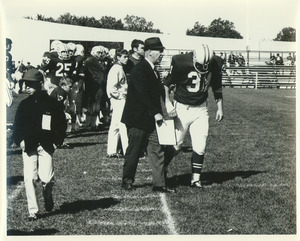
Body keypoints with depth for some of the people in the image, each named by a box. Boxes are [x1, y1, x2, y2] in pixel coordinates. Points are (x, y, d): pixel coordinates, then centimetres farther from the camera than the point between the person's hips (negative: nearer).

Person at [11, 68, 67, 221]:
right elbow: (17, 124, 14)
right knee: (29, 179, -5)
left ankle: (47, 194, 27)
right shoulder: (24, 104, 7)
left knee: (46, 178, -10)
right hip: (28, 147, 2)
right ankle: (33, 211, 5)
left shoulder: (50, 103, 0)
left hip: (46, 146, -2)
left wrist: (57, 141, 1)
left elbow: (62, 123, 7)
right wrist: (19, 141, 1)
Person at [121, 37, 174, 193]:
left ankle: (159, 184, 6)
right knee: (133, 152, 4)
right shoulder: (139, 70, -15)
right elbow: (143, 95, -23)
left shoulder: (152, 70, 15)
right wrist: (156, 113, -25)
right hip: (137, 119, -8)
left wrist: (158, 113, 11)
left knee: (157, 151, 3)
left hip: (151, 118, 8)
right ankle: (127, 181, 21)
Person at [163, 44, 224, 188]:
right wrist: (168, 103, -18)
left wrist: (220, 108, 12)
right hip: (181, 108, -3)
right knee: (175, 145, -3)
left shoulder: (214, 66, -5)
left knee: (200, 147, -1)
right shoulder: (181, 63, -18)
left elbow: (217, 88, 12)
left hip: (200, 109, 3)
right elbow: (166, 84, -8)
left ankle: (195, 178, 10)